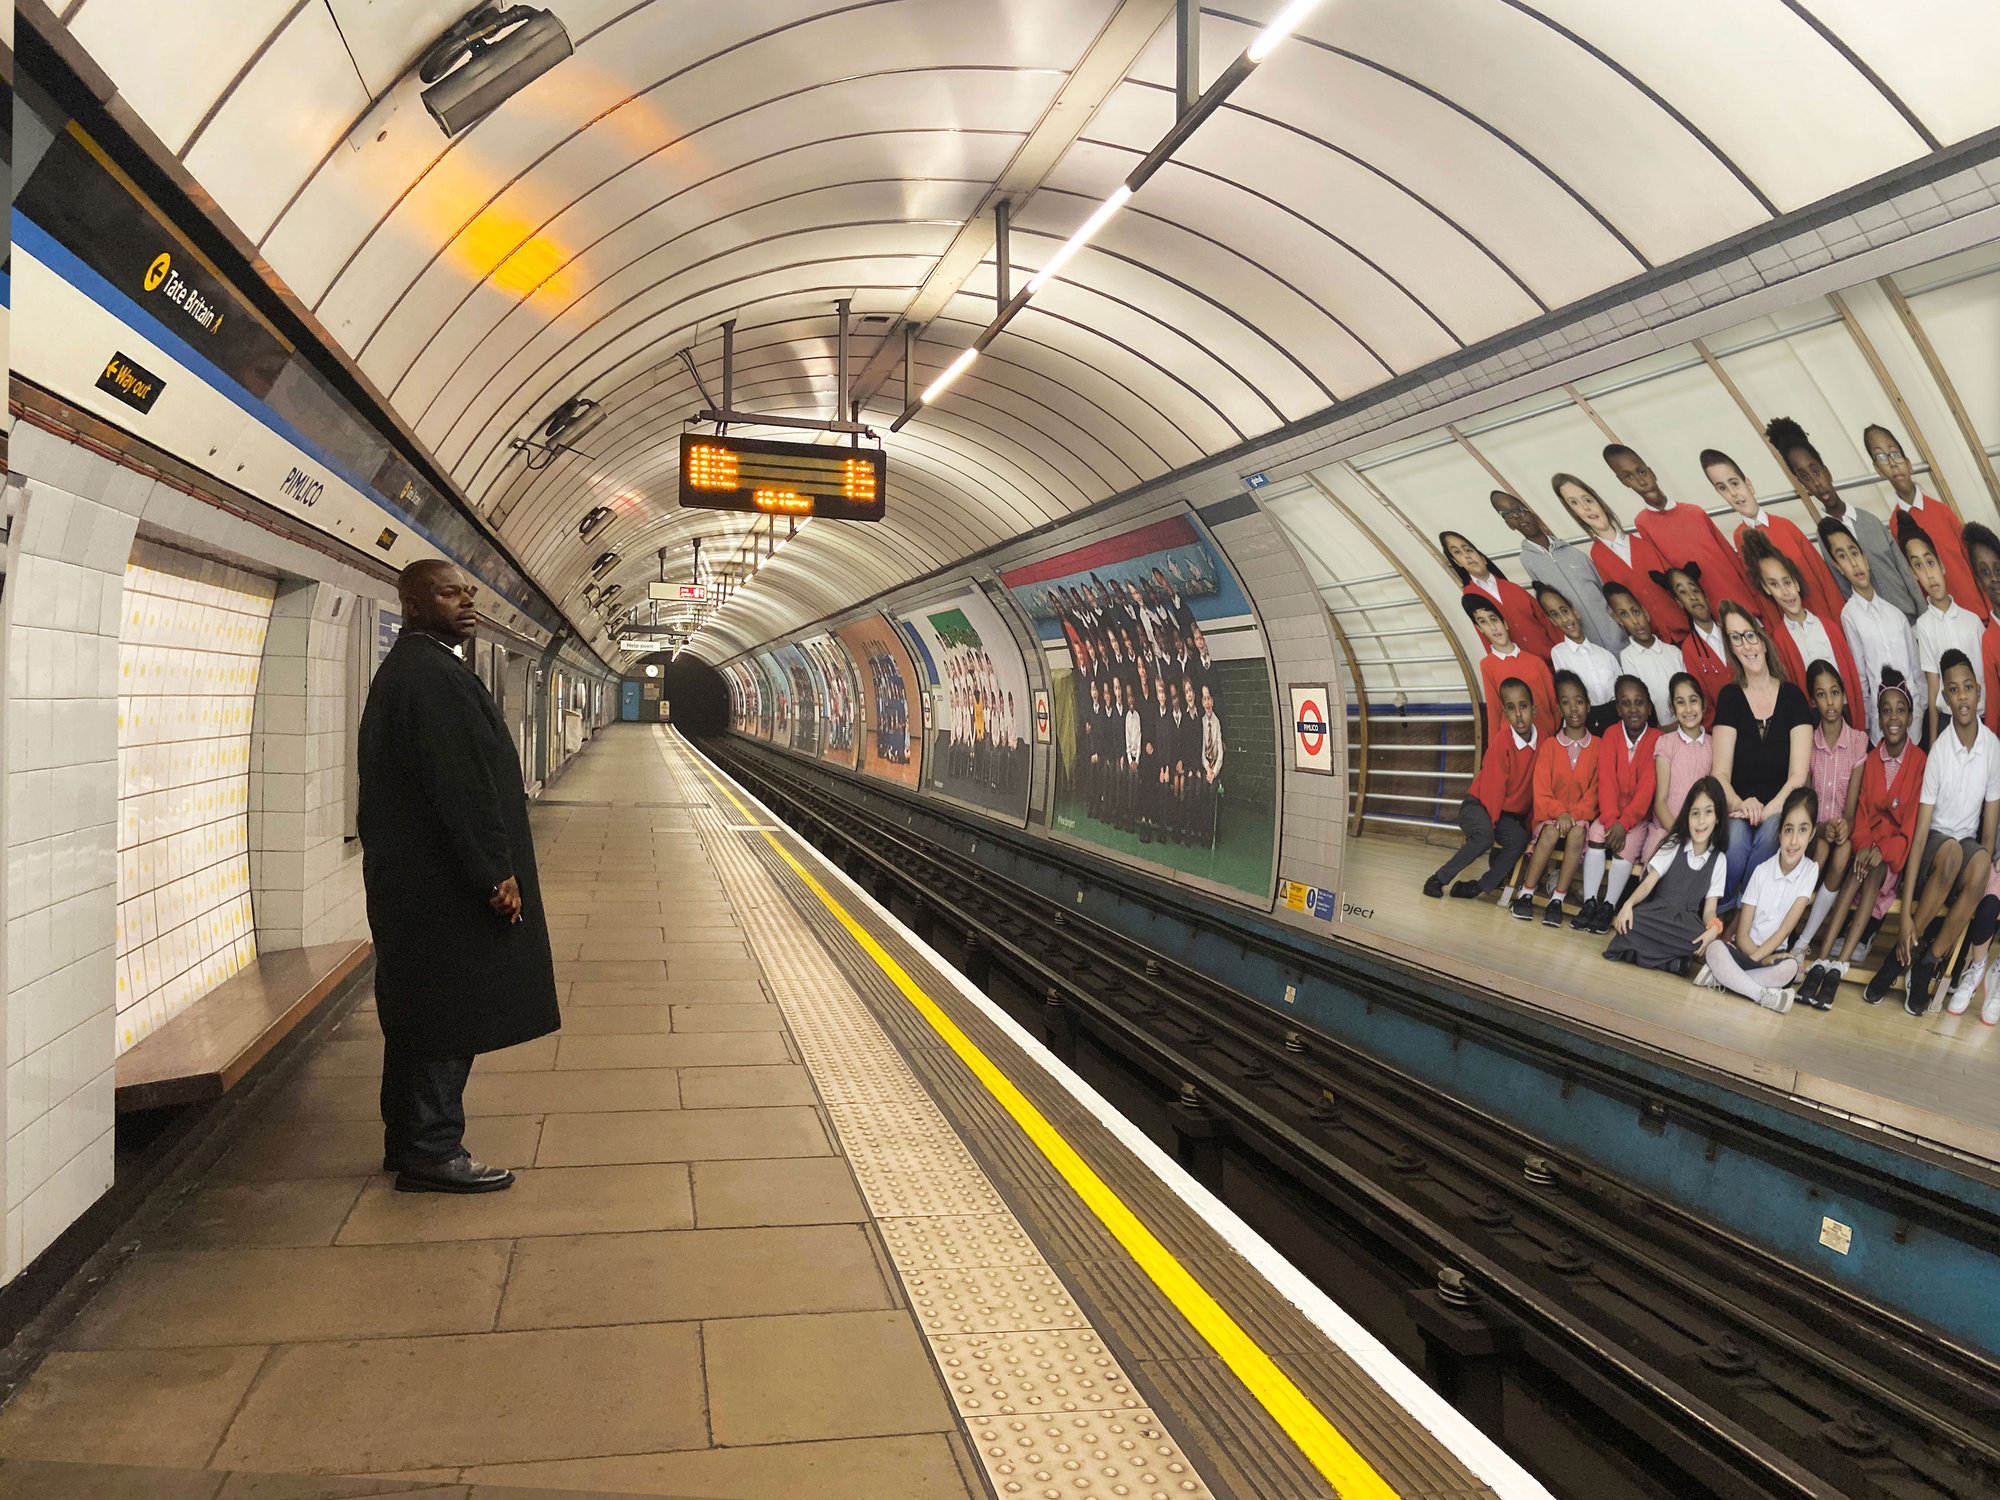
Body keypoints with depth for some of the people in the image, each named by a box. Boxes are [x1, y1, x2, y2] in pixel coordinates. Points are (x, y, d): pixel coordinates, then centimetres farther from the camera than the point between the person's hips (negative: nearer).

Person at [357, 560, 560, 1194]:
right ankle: (431, 1151, 7)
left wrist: (493, 867, 19)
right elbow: (458, 783, -22)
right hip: (444, 880, -11)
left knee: (421, 1012, 17)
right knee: (446, 1015, -2)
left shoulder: (408, 668, 16)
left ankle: (410, 1141, 27)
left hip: (415, 876, 11)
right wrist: (497, 874, -19)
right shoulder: (431, 674, -18)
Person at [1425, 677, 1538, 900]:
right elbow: (1493, 786, -17)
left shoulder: (1542, 742, -6)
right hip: (1478, 804, -5)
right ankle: (1439, 878, -19)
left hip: (1511, 813, 5)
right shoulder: (1501, 743, -19)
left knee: (1519, 840, -26)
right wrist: (1490, 822, -15)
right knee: (1484, 835, -34)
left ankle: (1482, 886, -13)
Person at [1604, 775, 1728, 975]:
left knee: (1697, 940, -37)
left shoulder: (1718, 859, 5)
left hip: (1687, 920, 1)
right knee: (1630, 921, -36)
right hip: (1657, 912, -1)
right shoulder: (1674, 845, 3)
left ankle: (1638, 951, -22)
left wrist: (1713, 927, -24)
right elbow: (1648, 883, -7)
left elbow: (1709, 908, 1)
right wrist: (1628, 904, -28)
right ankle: (1674, 957, -20)